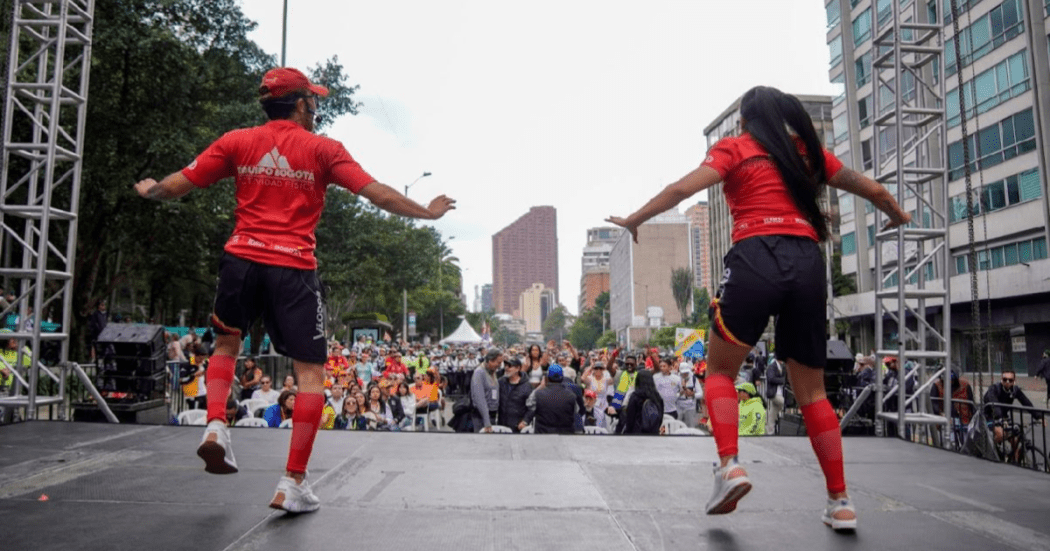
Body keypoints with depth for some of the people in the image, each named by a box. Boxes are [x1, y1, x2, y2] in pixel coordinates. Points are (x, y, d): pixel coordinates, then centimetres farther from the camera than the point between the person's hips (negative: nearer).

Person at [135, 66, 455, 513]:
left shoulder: (236, 142, 9)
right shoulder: (323, 149, 2)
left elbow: (177, 185, 12)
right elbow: (378, 194, -4)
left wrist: (150, 190, 34)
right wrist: (427, 212, 9)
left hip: (242, 259, 4)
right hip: (293, 268, -3)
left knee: (226, 343, 30)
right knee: (311, 373, 4)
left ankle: (215, 425, 11)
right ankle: (293, 483, 3)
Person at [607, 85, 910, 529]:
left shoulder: (734, 148, 11)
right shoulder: (809, 153, 22)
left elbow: (683, 188, -4)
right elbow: (874, 191, 30)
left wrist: (633, 220, 5)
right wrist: (898, 216, 49)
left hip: (756, 259, -4)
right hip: (807, 264, 4)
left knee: (720, 370, 11)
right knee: (811, 389, 13)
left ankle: (729, 465, -8)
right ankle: (840, 501, 14)